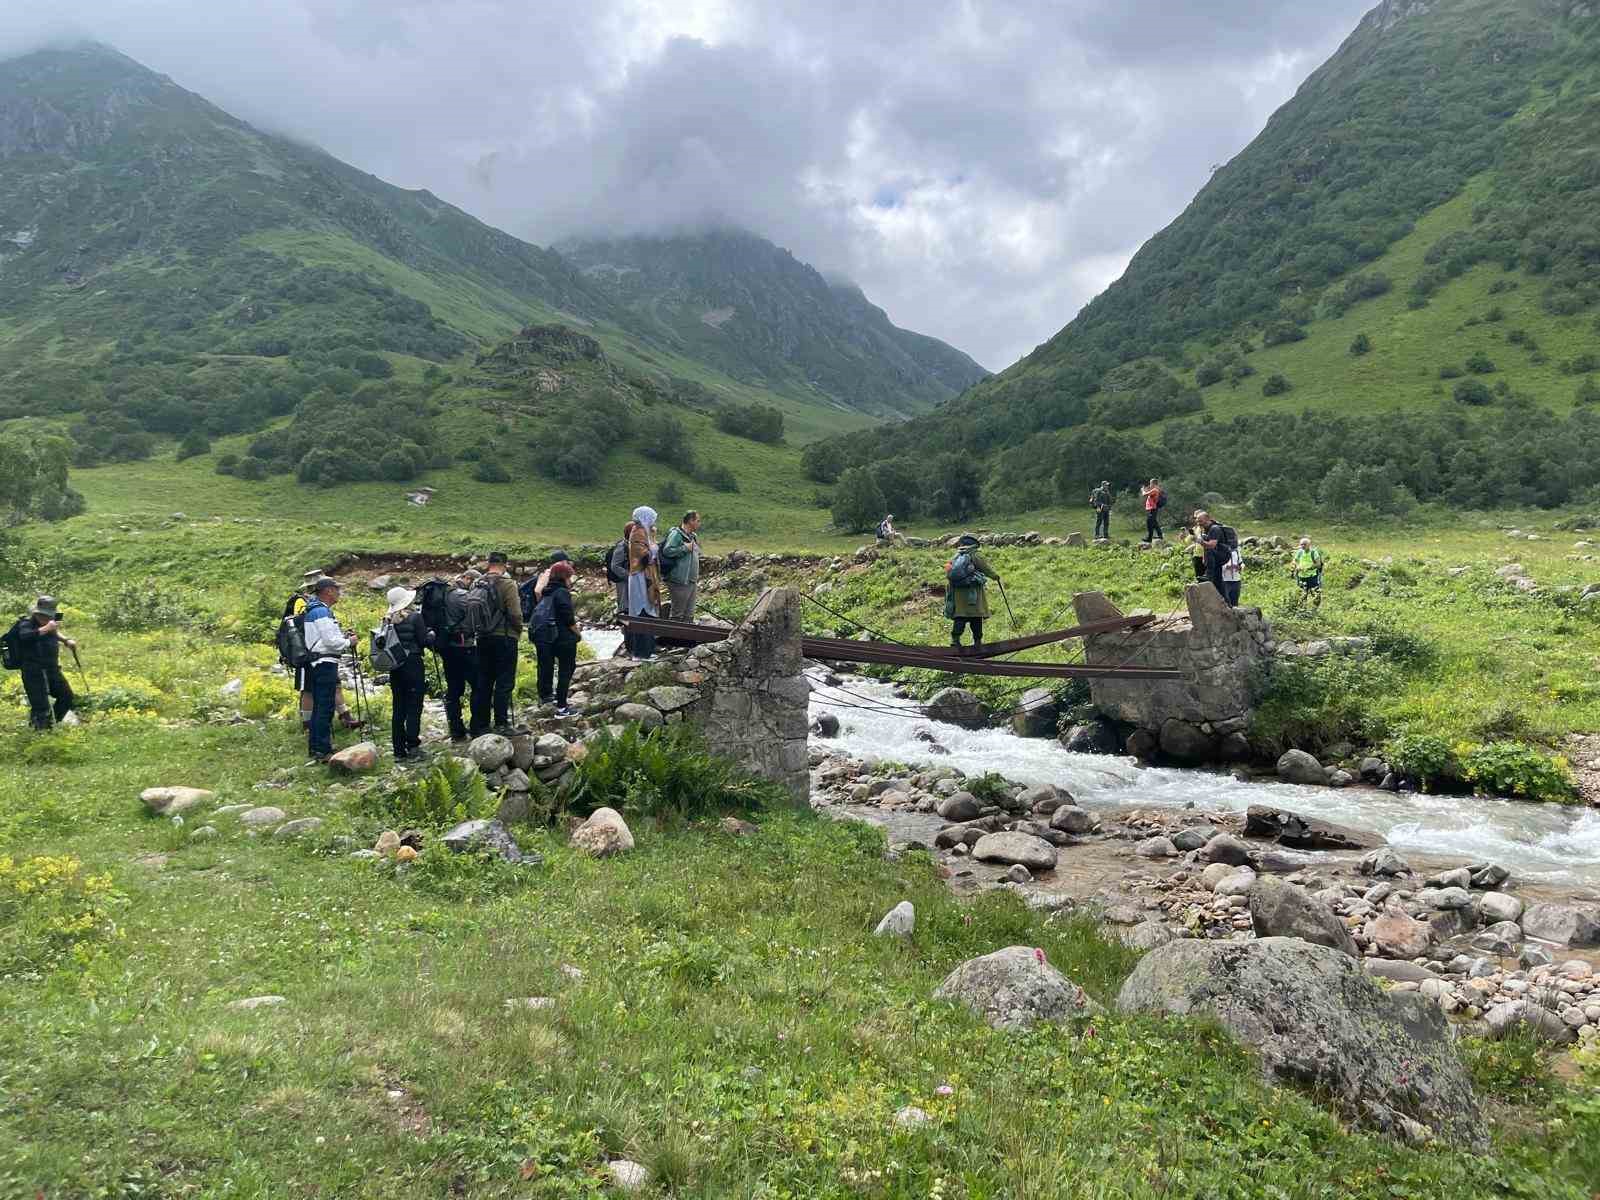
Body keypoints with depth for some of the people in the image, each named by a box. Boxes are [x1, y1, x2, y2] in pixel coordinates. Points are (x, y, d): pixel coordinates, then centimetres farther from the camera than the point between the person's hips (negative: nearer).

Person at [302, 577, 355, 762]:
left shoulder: (315, 610, 17)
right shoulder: (321, 611, -15)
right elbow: (331, 641, -19)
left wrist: (342, 636, 11)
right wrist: (349, 643, -4)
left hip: (317, 663, 11)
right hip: (325, 663, -11)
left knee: (318, 706, 15)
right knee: (325, 708, -8)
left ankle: (316, 746, 21)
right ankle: (322, 750, -7)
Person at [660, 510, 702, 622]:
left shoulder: (693, 536, 16)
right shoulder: (676, 534, -12)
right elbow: (667, 551, -25)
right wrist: (685, 548, -19)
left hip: (692, 582, 9)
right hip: (680, 582, -9)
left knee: (689, 614, 14)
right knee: (678, 614, -2)